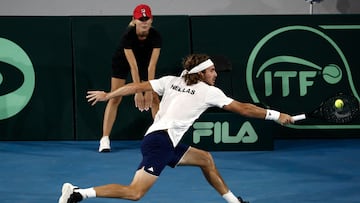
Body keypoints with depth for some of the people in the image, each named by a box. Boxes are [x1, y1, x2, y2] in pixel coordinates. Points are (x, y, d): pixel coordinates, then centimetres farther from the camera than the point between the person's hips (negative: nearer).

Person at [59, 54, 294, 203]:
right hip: (160, 141, -9)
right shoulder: (209, 92, -2)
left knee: (205, 158, 20)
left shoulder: (171, 81, 14)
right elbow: (242, 108, 0)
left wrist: (107, 95, 17)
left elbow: (138, 87, 10)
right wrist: (276, 115, 7)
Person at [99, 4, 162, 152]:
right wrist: (138, 92, -39)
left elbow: (152, 66, -30)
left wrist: (149, 91, -33)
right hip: (123, 61, -3)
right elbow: (133, 66, -37)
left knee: (154, 98, -5)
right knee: (115, 99, -11)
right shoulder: (128, 36, -36)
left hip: (144, 60, 3)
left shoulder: (155, 36, -29)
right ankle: (105, 140, -14)